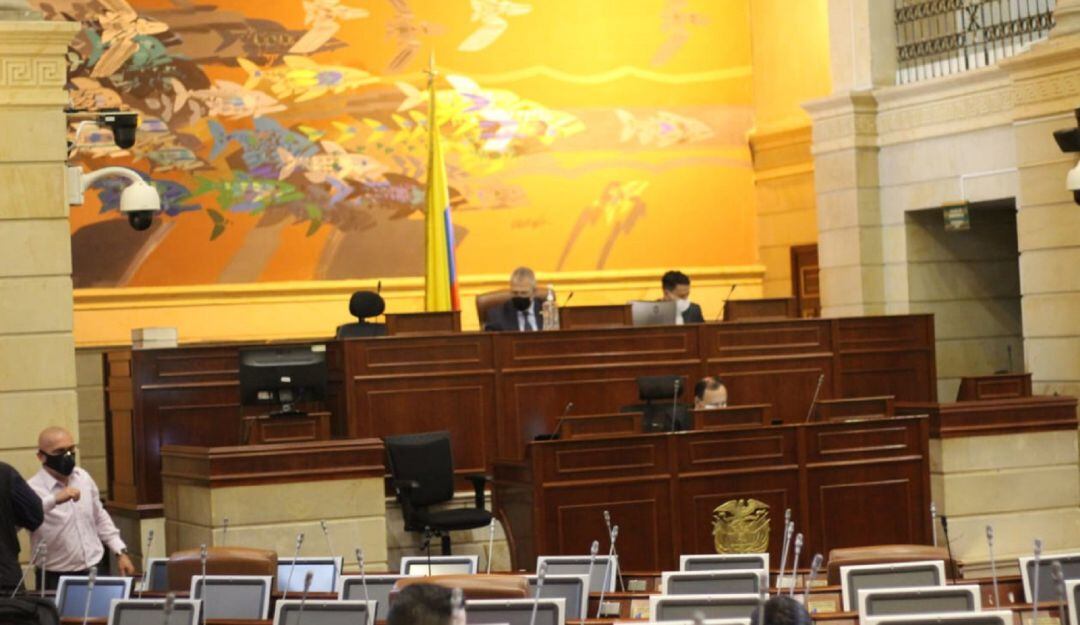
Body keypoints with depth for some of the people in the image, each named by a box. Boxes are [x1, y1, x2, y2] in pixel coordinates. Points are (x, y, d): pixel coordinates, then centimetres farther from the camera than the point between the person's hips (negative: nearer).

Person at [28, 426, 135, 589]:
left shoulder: (83, 477, 5)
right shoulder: (33, 489, -15)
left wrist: (121, 551, 13)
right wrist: (54, 500, -41)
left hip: (94, 572, 5)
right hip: (57, 579, -5)